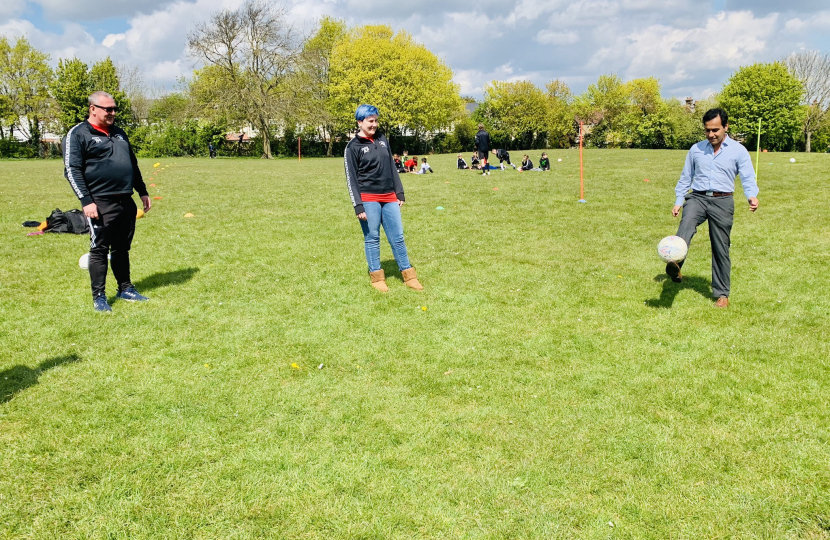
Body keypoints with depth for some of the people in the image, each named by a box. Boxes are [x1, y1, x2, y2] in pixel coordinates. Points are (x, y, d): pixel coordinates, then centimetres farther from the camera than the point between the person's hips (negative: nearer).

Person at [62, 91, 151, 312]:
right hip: (101, 204, -6)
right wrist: (86, 201, -17)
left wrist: (143, 192, 21)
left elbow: (133, 165, 25)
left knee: (122, 248, 15)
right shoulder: (78, 134, -4)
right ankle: (99, 297, 8)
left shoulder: (119, 133, 18)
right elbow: (72, 170, -10)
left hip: (126, 202, 7)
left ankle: (125, 289, 26)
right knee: (99, 250, 0)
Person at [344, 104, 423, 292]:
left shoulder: (382, 140, 12)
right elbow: (351, 178, -6)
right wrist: (358, 206, -12)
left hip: (389, 198, 5)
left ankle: (409, 276, 12)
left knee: (398, 237, 6)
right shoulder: (353, 146, -4)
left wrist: (399, 193, 13)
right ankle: (376, 277, 12)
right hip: (368, 199, -5)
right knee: (372, 238, 1)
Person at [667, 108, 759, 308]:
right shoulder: (696, 149, 11)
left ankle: (722, 294, 16)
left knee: (721, 249, 3)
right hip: (697, 197, 1)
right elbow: (685, 177, 18)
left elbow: (748, 178, -3)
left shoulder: (738, 150, 3)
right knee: (687, 223, -32)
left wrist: (752, 196, -23)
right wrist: (678, 200, 11)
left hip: (722, 201, -1)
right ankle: (675, 266, -55)